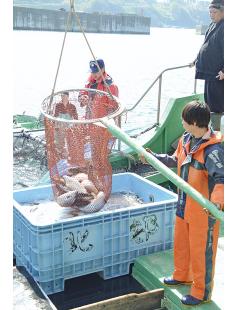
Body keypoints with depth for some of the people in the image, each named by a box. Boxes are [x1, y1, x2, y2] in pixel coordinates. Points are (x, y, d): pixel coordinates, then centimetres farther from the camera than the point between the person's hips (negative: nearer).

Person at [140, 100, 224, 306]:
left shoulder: (213, 149, -27)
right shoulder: (186, 140, 0)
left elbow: (221, 178, -35)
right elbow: (175, 161, 17)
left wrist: (216, 201, -51)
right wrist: (153, 157, 17)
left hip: (205, 211, -8)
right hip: (184, 206, 9)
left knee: (201, 251, 8)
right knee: (181, 244, 26)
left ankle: (202, 292, 28)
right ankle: (182, 275, 50)